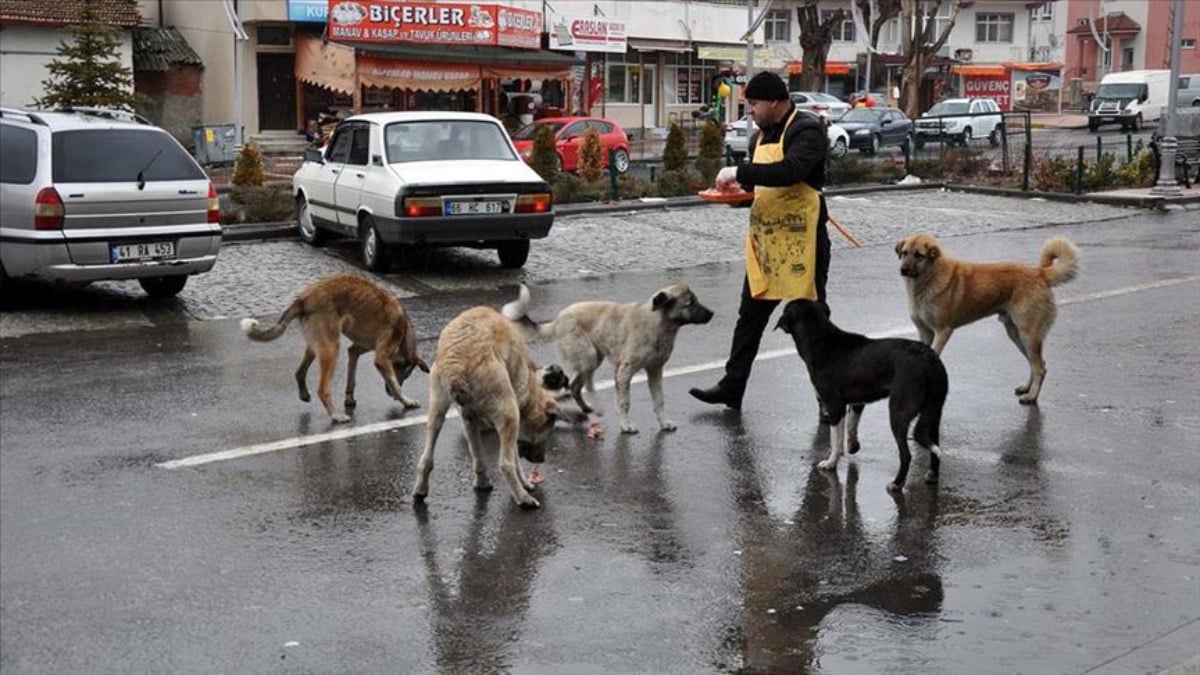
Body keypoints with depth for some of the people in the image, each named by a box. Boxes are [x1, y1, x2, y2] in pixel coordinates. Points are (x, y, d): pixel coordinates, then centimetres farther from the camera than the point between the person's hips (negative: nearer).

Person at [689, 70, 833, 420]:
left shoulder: (806, 130, -12)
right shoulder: (760, 135, 15)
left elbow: (790, 171, -30)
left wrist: (739, 172, -25)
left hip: (801, 241, -8)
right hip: (764, 240, 8)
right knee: (750, 315, 13)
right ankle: (732, 387, 22)